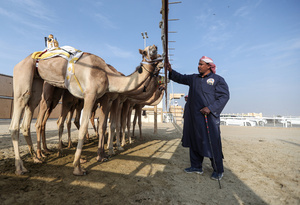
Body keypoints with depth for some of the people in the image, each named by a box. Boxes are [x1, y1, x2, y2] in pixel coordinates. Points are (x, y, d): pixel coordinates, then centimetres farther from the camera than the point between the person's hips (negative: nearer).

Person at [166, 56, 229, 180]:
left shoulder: (217, 79, -1)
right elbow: (181, 78, 22)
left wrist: (210, 108, -16)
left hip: (209, 116, -5)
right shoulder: (194, 78, 14)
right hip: (194, 116, 6)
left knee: (212, 143, 0)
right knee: (195, 141, 12)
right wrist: (171, 71, 6)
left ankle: (218, 171, 19)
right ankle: (196, 166, 27)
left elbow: (225, 96, -6)